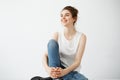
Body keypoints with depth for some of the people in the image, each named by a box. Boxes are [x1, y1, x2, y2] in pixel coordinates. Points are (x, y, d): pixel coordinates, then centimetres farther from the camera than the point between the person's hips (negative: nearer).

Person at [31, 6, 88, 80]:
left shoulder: (81, 36, -7)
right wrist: (48, 68, -33)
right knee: (52, 42, -23)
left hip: (71, 71, 0)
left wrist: (64, 71, -33)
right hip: (57, 68, 1)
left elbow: (77, 61, -15)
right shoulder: (57, 35, -3)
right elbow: (45, 55, -11)